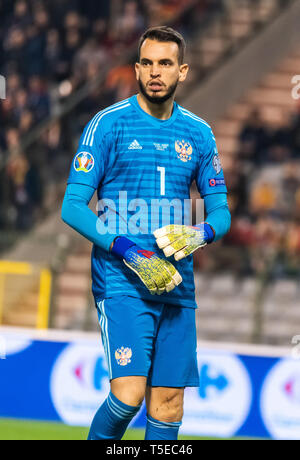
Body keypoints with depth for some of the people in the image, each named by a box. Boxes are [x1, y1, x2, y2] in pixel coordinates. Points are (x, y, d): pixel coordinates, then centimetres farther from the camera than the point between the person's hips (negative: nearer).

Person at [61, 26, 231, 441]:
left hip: (177, 287, 4)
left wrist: (203, 233, -8)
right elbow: (73, 207, -5)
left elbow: (221, 210, 16)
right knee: (128, 394, -17)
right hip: (120, 282, -4)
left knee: (168, 407, 3)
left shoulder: (198, 133, 11)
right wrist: (127, 251, -17)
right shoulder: (109, 123, -2)